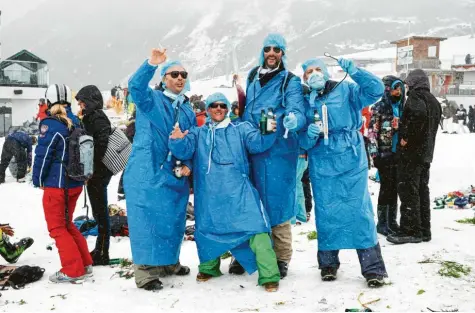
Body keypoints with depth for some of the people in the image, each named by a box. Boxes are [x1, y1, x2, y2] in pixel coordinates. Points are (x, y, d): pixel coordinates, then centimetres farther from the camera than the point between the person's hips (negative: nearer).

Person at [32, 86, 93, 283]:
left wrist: (38, 180, 1)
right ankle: (85, 264, 21)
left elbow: (42, 155, -12)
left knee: (57, 227, 5)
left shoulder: (50, 125, -14)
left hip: (56, 185, -7)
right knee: (67, 224, 20)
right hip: (75, 184, 7)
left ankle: (73, 270, 4)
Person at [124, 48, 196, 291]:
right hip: (146, 173, -6)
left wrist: (188, 165, 1)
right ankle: (146, 271, 1)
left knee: (173, 220, 15)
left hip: (175, 176, 6)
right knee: (147, 219, -5)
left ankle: (169, 262, 32)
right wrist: (151, 65, -41)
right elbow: (135, 86, -26)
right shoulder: (151, 99, -3)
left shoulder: (188, 110, 15)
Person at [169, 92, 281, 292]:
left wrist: (268, 133, -26)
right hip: (209, 194, 2)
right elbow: (185, 150, 0)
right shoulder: (198, 134, 16)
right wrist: (177, 141, -23)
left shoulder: (241, 129, 11)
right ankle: (208, 267, 37)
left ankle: (269, 275, -7)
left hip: (238, 192, -2)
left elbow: (257, 143, -5)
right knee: (207, 229, 11)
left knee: (255, 228, -13)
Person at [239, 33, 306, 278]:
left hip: (278, 151, -5)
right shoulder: (252, 77, 14)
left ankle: (281, 258, 12)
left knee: (276, 204, -3)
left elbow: (297, 111, -18)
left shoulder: (291, 82, -2)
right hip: (250, 148, 5)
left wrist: (293, 120, -40)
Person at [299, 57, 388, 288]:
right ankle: (328, 263, 23)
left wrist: (354, 71, -21)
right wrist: (309, 134, -16)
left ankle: (373, 268, 2)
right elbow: (302, 142, 6)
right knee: (326, 214, 6)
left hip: (351, 163, -2)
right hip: (321, 167, 3)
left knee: (359, 211, -4)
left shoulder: (346, 91, 3)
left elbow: (376, 90, -11)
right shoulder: (304, 101, 10)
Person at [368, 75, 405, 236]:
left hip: (399, 154, 5)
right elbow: (372, 132, -8)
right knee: (386, 187, -2)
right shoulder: (379, 107, -4)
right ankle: (382, 223, 7)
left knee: (394, 187, 10)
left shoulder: (402, 107, 12)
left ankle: (392, 221, 19)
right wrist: (375, 154, -14)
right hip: (385, 154, -5)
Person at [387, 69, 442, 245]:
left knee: (408, 191, -5)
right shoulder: (434, 101, 18)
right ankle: (424, 230, 17)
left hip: (412, 151, -9)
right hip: (426, 152, 9)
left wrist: (407, 136, -22)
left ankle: (410, 231, -4)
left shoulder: (415, 95, -10)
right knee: (422, 190, 13)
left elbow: (418, 113, -30)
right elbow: (434, 125, 20)